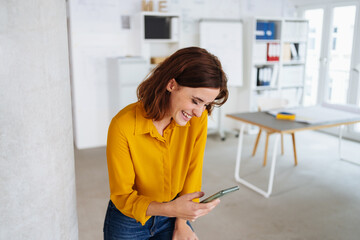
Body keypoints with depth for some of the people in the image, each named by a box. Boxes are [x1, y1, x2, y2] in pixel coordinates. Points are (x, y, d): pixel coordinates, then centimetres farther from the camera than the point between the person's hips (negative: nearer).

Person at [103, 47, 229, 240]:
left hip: (171, 216, 3)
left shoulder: (198, 119, -17)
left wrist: (181, 223, -3)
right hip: (129, 219, -2)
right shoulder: (123, 126, -27)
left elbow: (192, 172, -5)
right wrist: (170, 208, -37)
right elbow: (122, 197, -21)